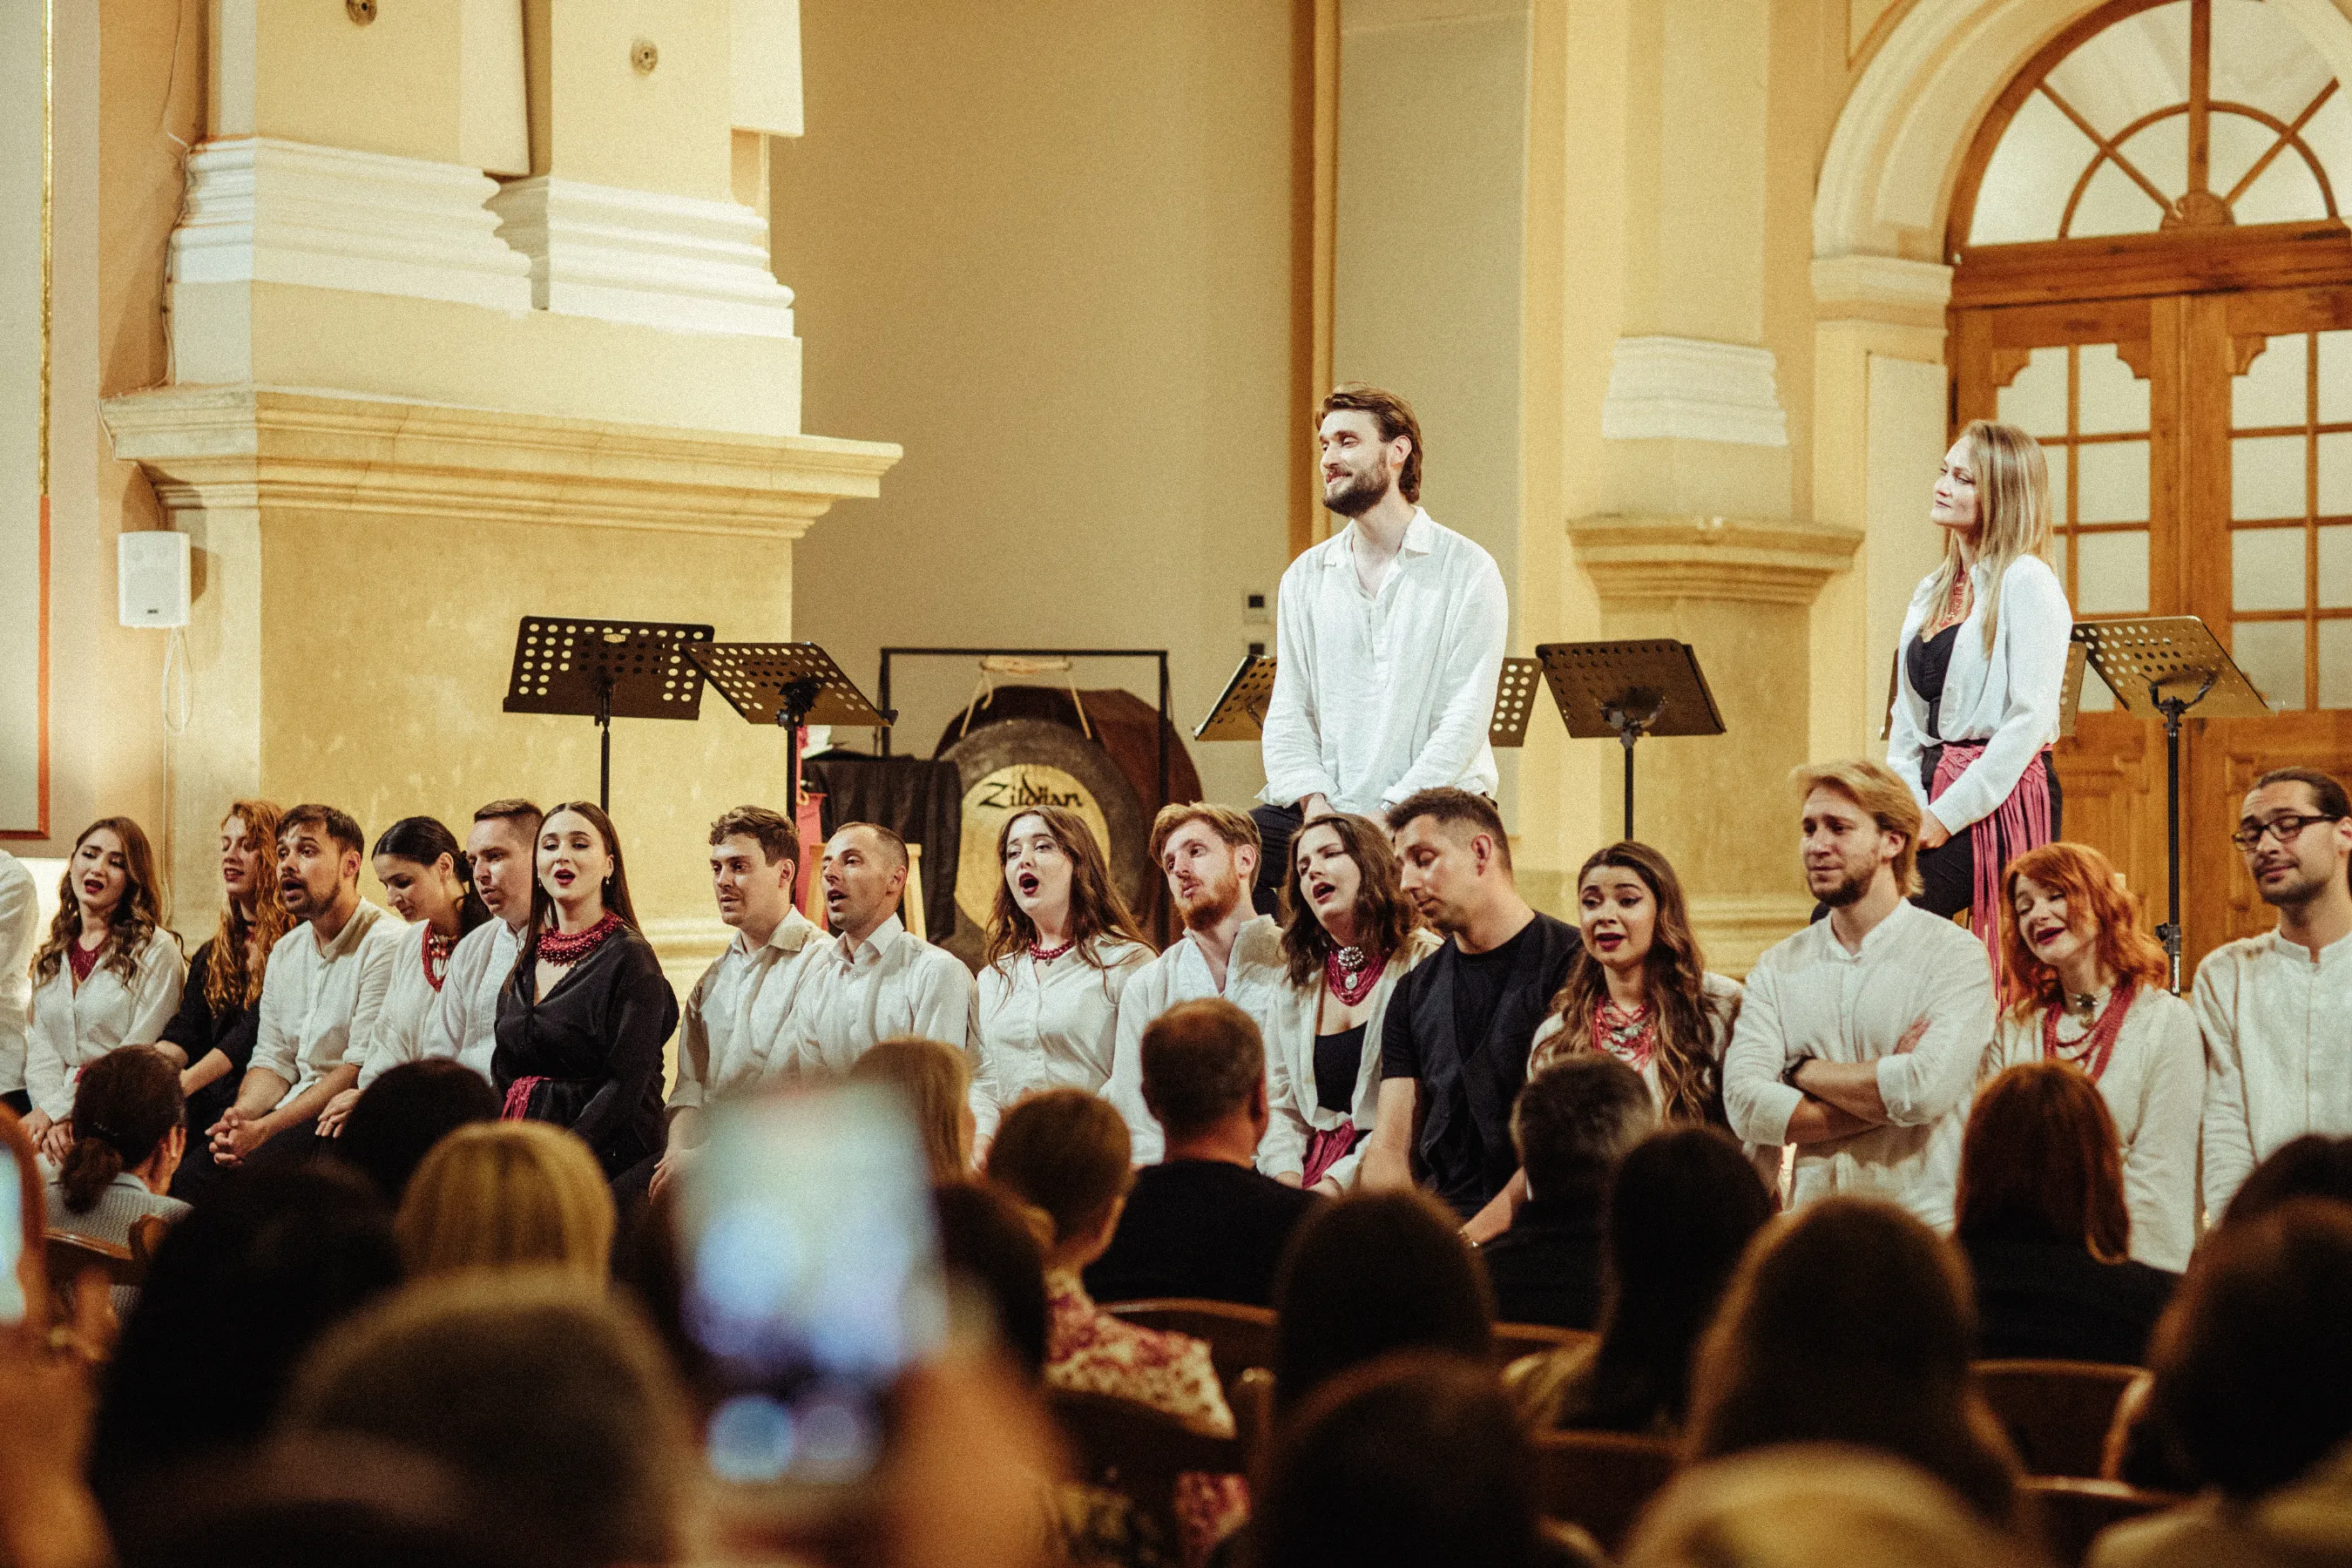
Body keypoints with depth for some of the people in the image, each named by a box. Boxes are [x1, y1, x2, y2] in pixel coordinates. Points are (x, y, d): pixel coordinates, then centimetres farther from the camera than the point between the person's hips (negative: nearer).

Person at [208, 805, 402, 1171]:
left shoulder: (385, 945, -11)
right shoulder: (285, 951, 16)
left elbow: (362, 1070, -17)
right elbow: (273, 1060, 15)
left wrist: (264, 1128, -21)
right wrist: (242, 1115, -9)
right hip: (294, 1110, 7)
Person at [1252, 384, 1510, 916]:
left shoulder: (1467, 570, -1)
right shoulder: (1305, 577, 14)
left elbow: (1467, 714, -8)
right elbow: (1289, 708, 10)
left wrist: (1389, 812, -18)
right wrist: (1314, 802, -10)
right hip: (1325, 812, 4)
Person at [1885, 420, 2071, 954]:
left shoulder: (2028, 582, -7)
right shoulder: (1932, 590, 18)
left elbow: (2030, 719, -15)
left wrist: (1948, 813, -15)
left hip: (2001, 797, -8)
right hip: (1935, 785, 8)